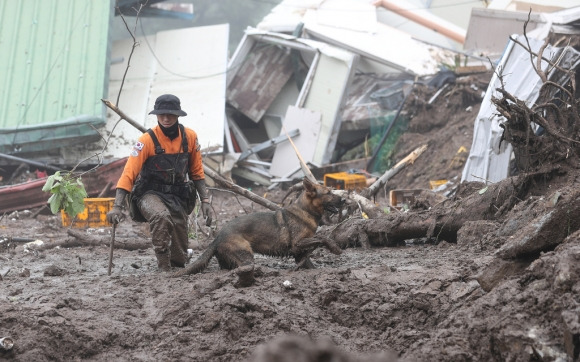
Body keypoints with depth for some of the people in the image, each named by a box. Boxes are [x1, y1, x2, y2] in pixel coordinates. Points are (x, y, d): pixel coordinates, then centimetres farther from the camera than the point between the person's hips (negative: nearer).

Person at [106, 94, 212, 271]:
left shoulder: (190, 137, -4)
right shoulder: (147, 140, -17)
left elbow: (196, 172, 8)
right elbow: (128, 173, -22)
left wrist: (205, 201, 0)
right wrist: (117, 207, -32)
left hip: (178, 196, 4)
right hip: (150, 194, -4)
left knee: (180, 259, -4)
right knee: (161, 216, -38)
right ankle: (163, 268, -27)